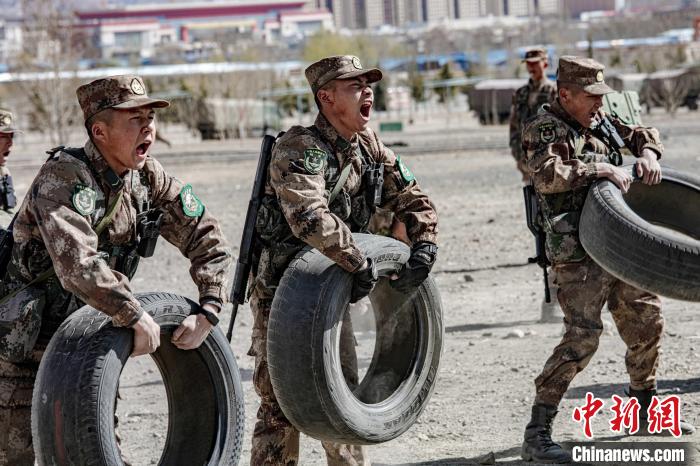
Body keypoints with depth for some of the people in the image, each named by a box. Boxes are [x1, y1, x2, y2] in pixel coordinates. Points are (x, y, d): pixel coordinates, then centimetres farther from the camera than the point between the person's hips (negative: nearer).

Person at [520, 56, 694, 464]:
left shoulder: (599, 121, 12)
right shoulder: (544, 129, -10)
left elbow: (643, 134, 24)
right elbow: (547, 174, -28)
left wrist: (647, 154, 1)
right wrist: (601, 169, -27)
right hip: (577, 253, -8)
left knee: (647, 319, 16)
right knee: (582, 337, -18)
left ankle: (645, 411, 36)